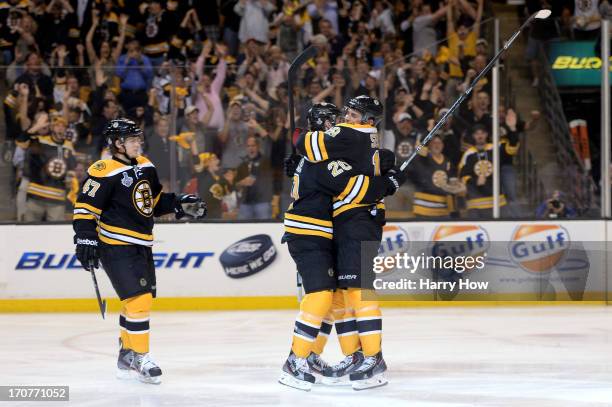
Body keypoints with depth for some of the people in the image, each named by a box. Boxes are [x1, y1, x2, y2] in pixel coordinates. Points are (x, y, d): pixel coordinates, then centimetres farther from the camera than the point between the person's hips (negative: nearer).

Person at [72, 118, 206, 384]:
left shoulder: (145, 167, 10)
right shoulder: (104, 172, -16)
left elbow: (156, 200, 23)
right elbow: (85, 207, -15)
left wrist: (181, 205, 9)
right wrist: (86, 241, -19)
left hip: (141, 245, 9)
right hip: (116, 246, -9)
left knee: (141, 300, 15)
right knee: (138, 299, -15)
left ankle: (126, 357, 27)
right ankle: (139, 358, -6)